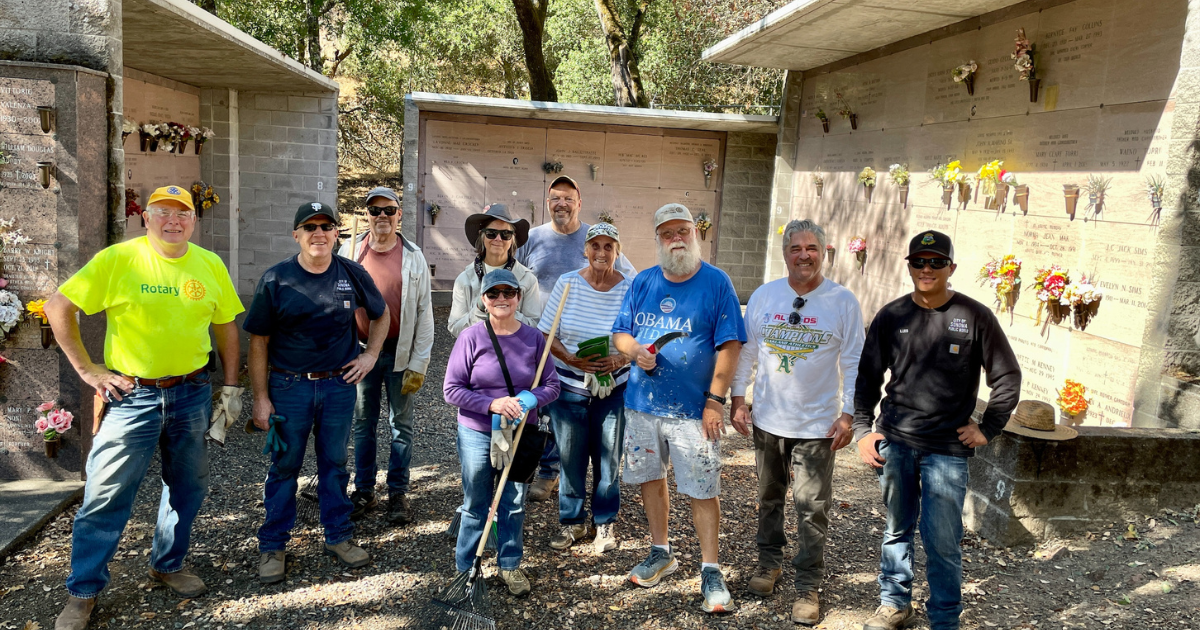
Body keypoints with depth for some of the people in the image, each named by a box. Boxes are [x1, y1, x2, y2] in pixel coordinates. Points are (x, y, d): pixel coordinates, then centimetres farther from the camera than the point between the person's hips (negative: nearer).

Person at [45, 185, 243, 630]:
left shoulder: (210, 266, 2)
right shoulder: (117, 259, -8)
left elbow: (226, 326, 10)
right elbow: (58, 307, -4)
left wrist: (231, 386, 7)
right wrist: (87, 369, -7)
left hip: (192, 395, 4)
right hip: (130, 395, -3)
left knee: (187, 487, 15)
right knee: (107, 495, 0)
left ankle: (169, 564, 36)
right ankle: (82, 592, 16)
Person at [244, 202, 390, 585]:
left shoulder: (353, 274, -1)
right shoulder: (276, 279, -7)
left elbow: (381, 315, 17)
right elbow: (259, 341, -4)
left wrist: (371, 355, 5)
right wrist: (261, 397, -7)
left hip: (339, 384, 2)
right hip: (289, 385, -2)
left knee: (335, 462, 12)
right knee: (284, 465, 7)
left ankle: (338, 537, 27)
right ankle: (273, 546, 21)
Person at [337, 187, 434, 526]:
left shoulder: (413, 257, -2)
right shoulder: (350, 250, 2)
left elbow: (424, 313, -2)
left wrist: (419, 364, -7)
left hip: (401, 352, -1)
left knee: (401, 425, 7)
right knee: (363, 424, 11)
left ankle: (398, 494, 19)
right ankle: (364, 491, 25)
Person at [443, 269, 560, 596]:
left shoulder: (534, 338, -2)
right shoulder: (471, 337, -9)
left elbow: (552, 385, 2)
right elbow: (451, 389, -9)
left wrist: (528, 400, -19)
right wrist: (492, 404, -21)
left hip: (521, 434, 2)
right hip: (477, 434, -2)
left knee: (514, 505, 12)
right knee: (475, 506, 10)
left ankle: (510, 565, 32)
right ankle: (465, 571, 27)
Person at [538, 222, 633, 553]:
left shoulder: (630, 289, -6)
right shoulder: (567, 283, -4)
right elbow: (546, 333, -1)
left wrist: (621, 358, -20)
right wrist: (572, 359, -17)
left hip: (613, 387, 0)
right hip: (568, 386, 1)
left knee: (608, 458, 9)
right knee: (570, 456, 9)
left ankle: (605, 522, 29)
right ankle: (572, 522, 28)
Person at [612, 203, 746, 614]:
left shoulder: (716, 283, -6)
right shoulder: (642, 282, 6)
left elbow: (729, 346, -8)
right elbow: (620, 333, 10)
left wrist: (715, 400, -14)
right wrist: (636, 351, -13)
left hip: (693, 409, -4)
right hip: (643, 402, 5)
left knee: (703, 490, -2)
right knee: (650, 478, 15)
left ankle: (711, 572, 13)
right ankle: (661, 554, 34)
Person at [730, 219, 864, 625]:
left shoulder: (843, 302, -6)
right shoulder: (763, 296, 0)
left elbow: (854, 363, -3)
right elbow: (746, 351, 7)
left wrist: (847, 415, -7)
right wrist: (738, 400, 3)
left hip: (817, 425, -3)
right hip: (767, 420, 3)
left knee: (812, 509, 2)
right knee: (769, 499, 18)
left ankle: (808, 586, 16)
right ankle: (769, 561, 37)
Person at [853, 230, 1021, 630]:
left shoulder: (975, 317, -2)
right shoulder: (891, 317, 4)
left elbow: (1008, 378, 5)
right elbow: (867, 377, 9)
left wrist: (987, 429, 1)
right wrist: (863, 429, 2)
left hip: (948, 448, -2)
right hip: (894, 441, 3)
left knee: (942, 541, -2)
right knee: (897, 529, 15)